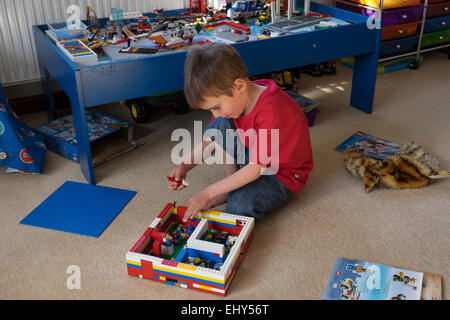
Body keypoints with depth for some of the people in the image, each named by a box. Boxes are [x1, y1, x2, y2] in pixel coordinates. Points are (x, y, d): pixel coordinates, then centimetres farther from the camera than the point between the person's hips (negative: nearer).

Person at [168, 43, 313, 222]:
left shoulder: (271, 109, -34)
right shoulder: (233, 98, -8)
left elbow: (256, 168, -31)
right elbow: (210, 141, 1)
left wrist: (208, 193, -28)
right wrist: (184, 166, -16)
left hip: (284, 174, -7)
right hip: (254, 161, 8)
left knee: (240, 206, -31)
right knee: (218, 126, -9)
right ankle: (232, 184, -3)